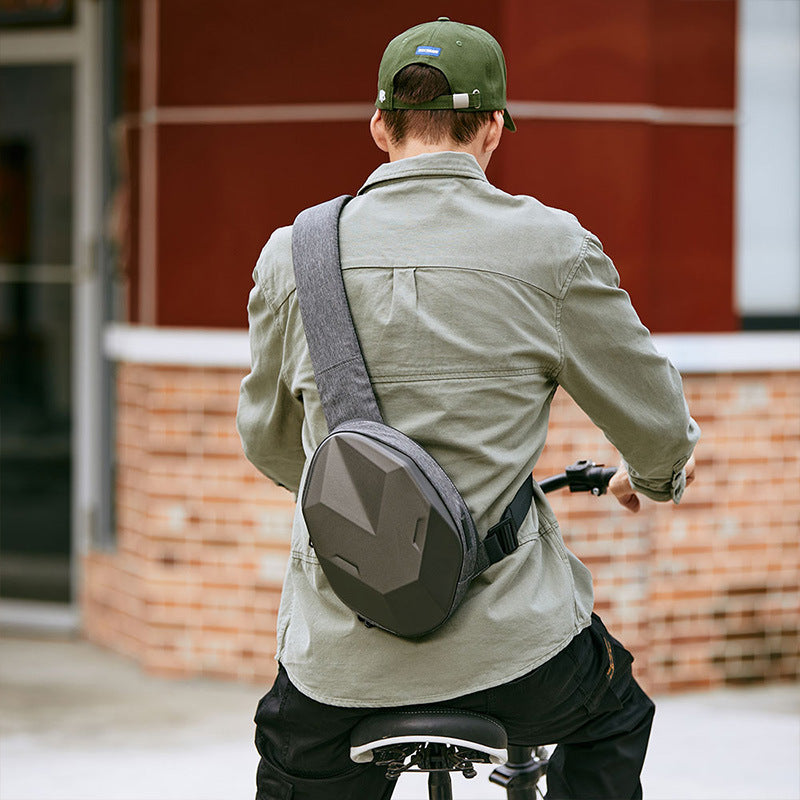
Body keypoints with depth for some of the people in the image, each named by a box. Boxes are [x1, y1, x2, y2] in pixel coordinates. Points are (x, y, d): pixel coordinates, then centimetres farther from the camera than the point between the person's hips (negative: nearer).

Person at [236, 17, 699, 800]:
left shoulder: (293, 254, 0)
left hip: (339, 655, 2)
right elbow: (657, 421, 4)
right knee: (612, 717, 31)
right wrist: (656, 476, 29)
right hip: (510, 644, -1)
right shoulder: (551, 249, -8)